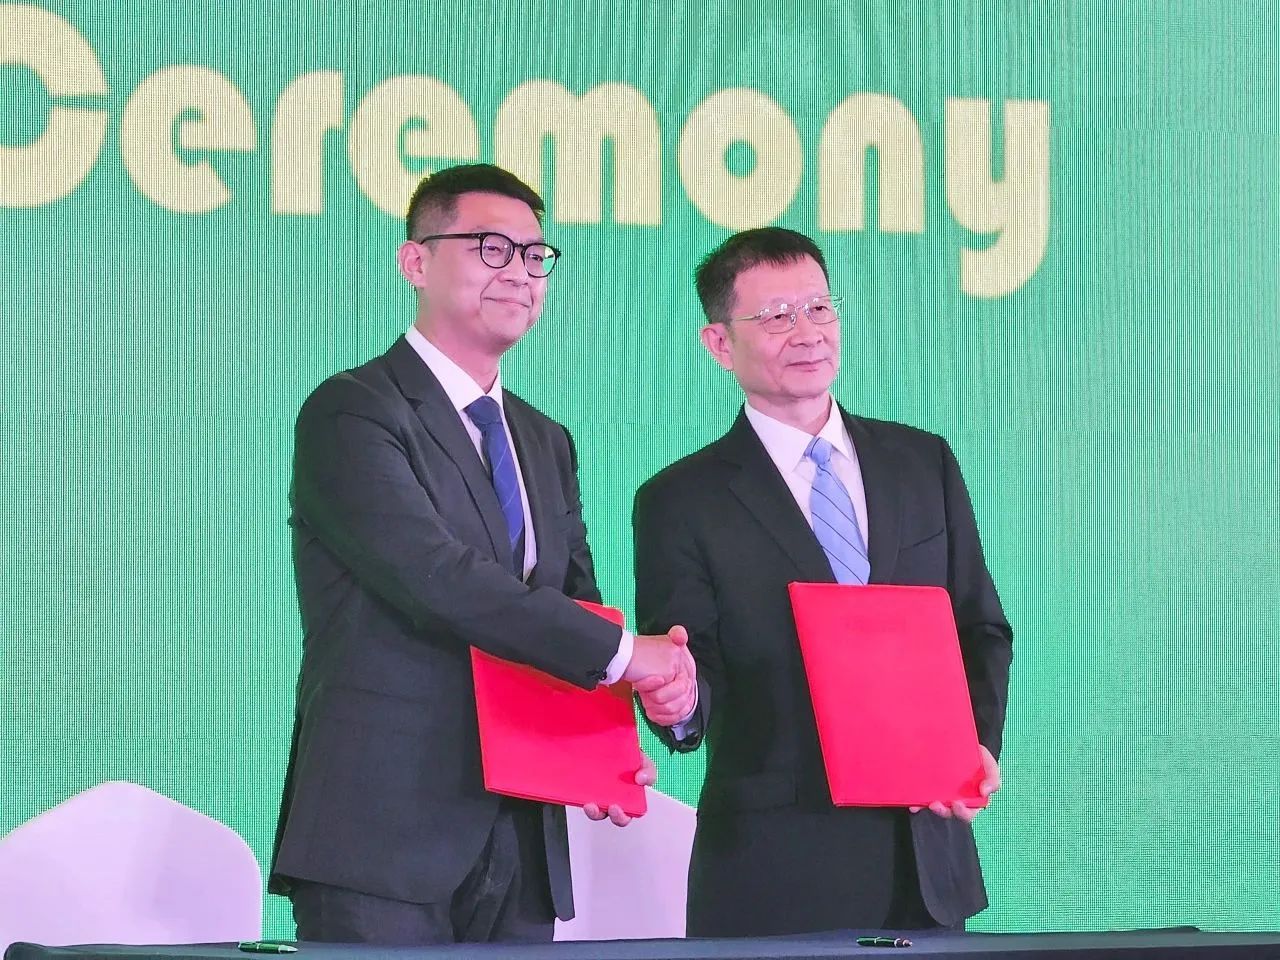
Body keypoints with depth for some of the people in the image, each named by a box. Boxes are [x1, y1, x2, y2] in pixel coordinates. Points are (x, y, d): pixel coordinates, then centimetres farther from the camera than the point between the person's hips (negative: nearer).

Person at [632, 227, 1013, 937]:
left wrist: (979, 743, -2)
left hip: (926, 848, 4)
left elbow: (981, 630, 15)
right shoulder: (681, 503, 0)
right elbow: (697, 677, -4)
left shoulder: (924, 464, 13)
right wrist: (679, 701, -28)